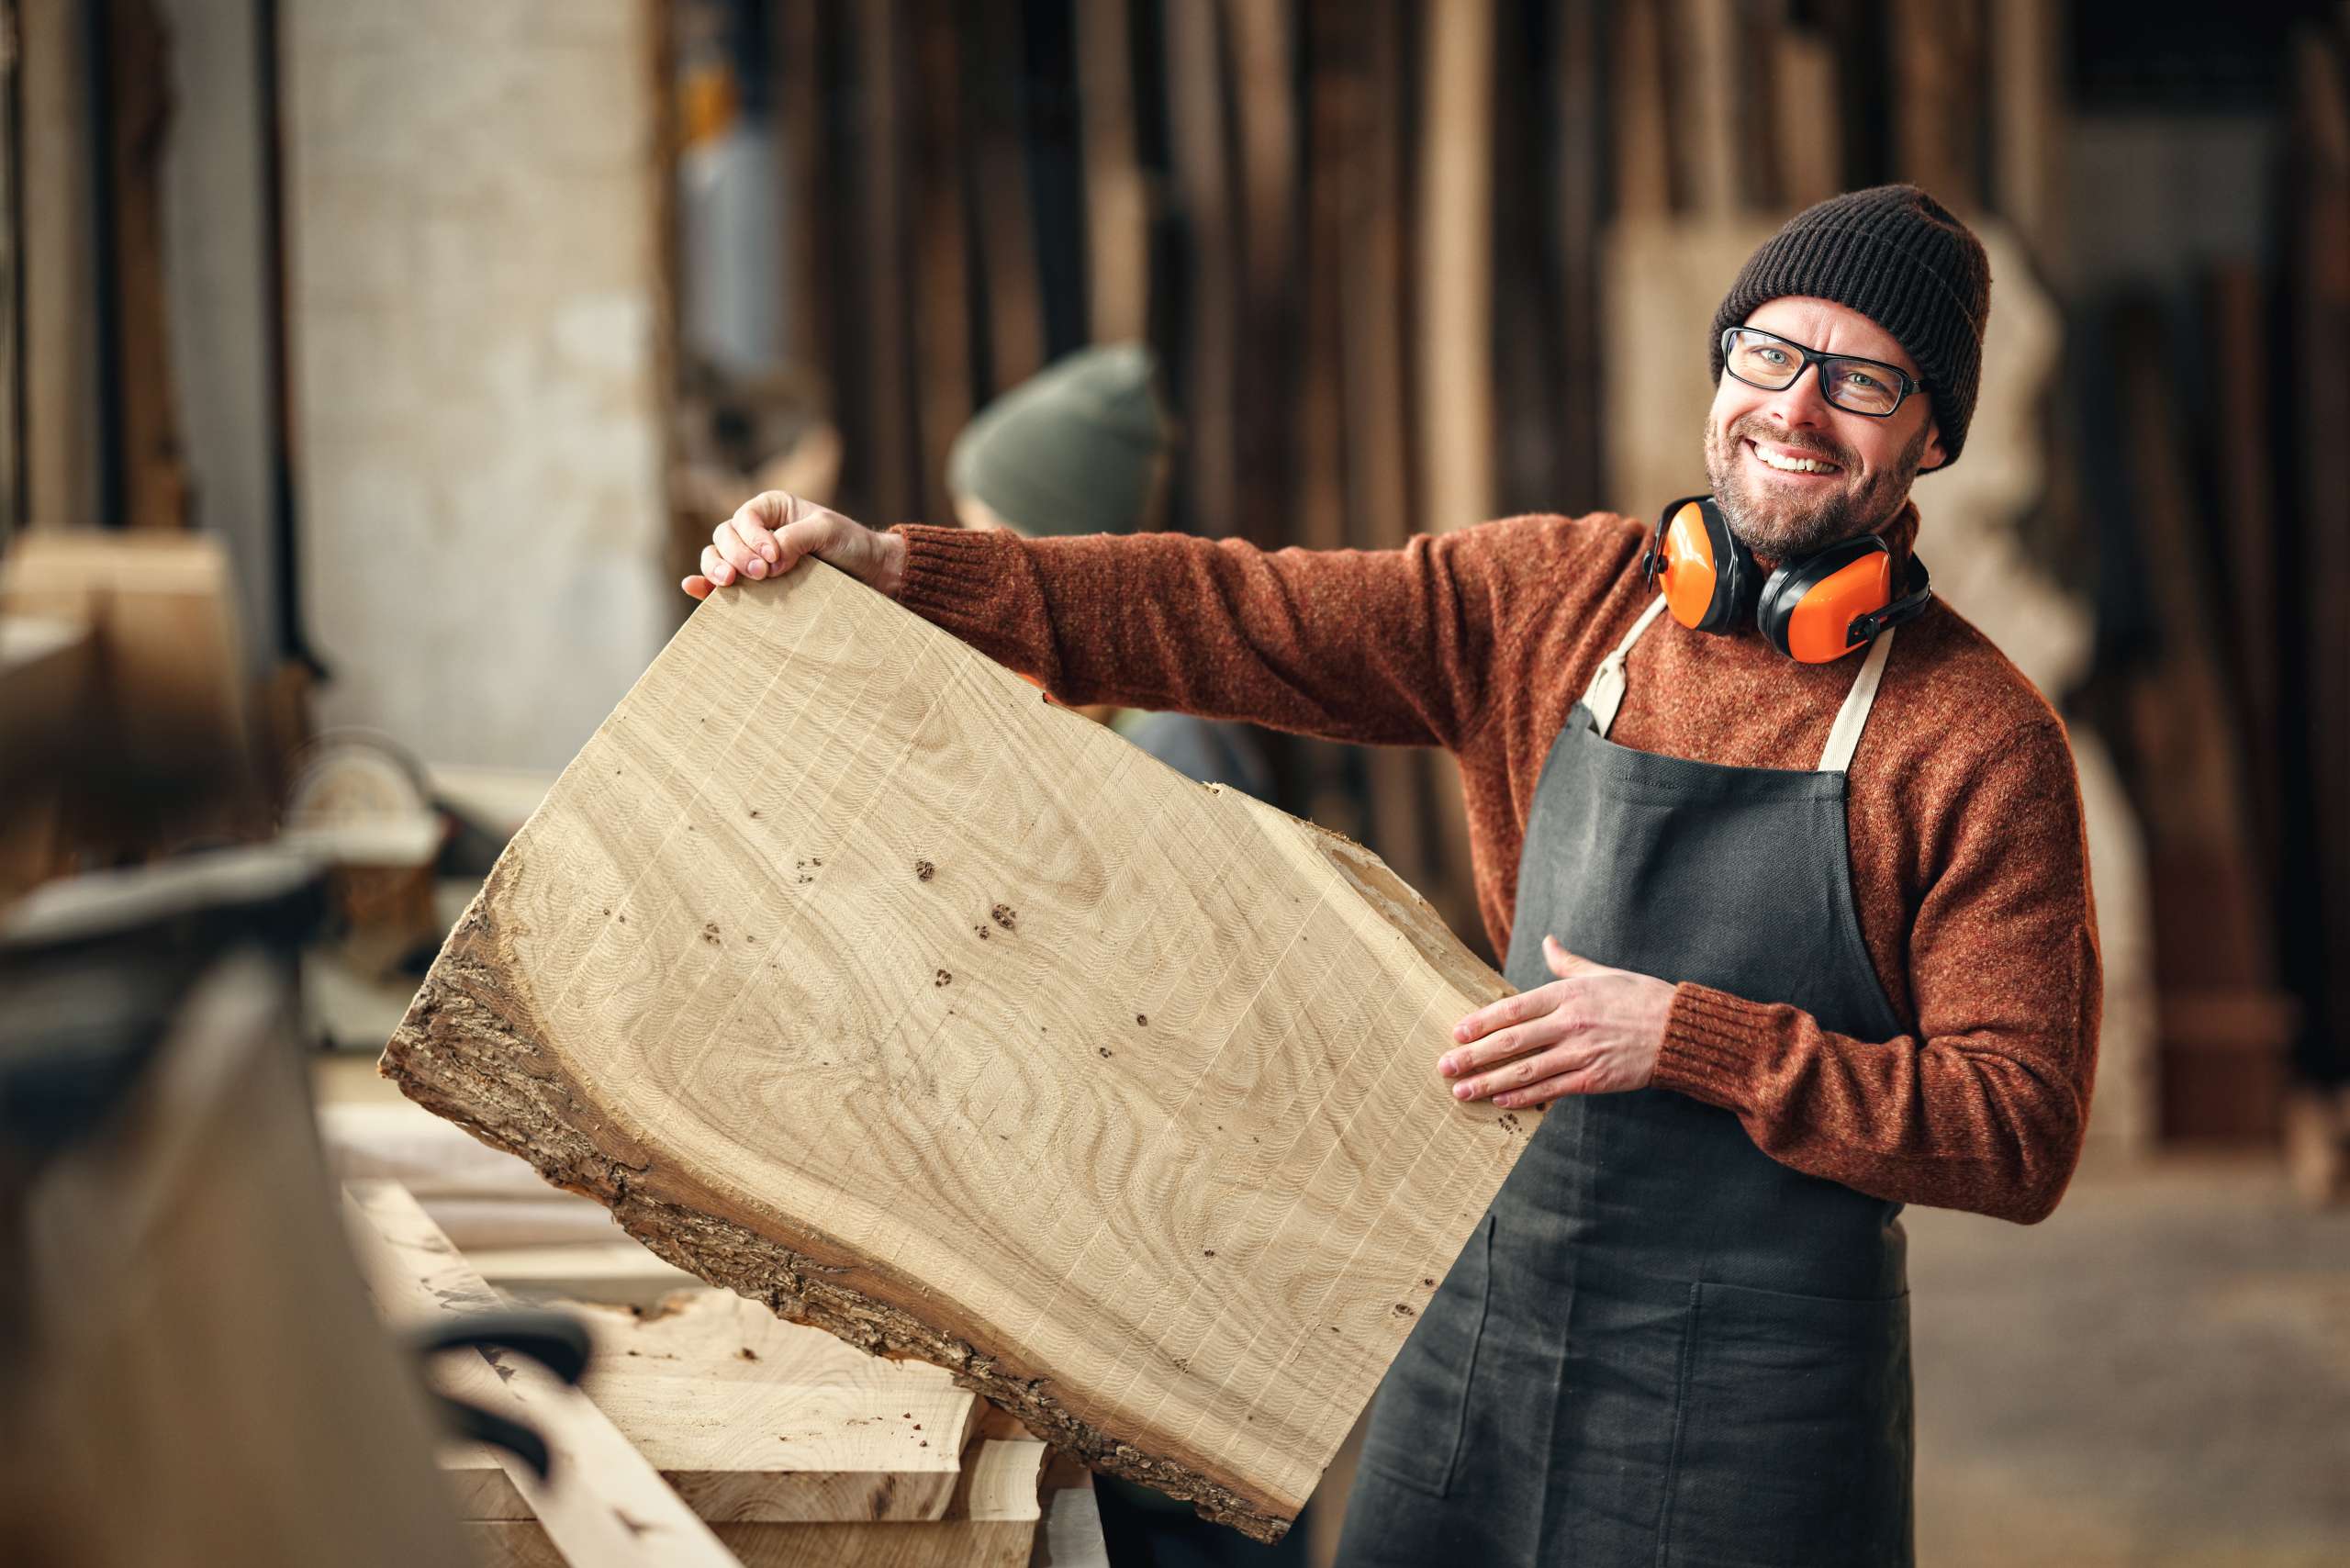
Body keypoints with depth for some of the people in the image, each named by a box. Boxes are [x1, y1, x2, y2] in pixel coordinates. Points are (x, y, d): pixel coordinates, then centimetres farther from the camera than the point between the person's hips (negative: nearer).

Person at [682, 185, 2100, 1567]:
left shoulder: (1982, 746, -9)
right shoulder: (1554, 600, 4)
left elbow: (2023, 1130, -12)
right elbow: (1228, 619, 1)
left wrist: (1689, 1040, -21)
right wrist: (887, 567, -9)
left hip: (1753, 1409, -4)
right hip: (1485, 1333, 4)